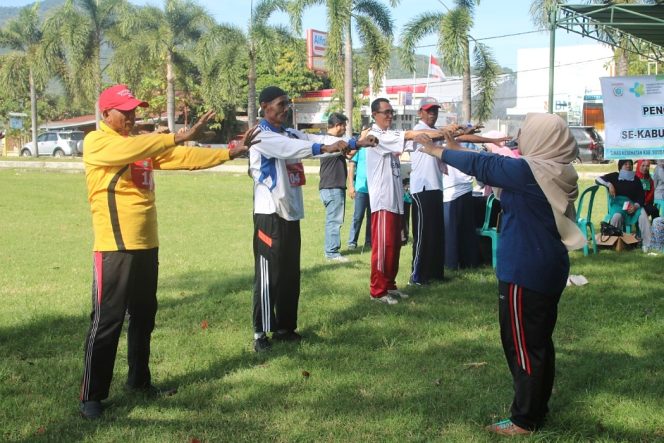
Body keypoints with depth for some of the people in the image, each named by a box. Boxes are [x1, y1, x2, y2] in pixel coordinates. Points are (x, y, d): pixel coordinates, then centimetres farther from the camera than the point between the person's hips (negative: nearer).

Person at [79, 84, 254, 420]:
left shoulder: (143, 144, 15)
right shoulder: (96, 142, -9)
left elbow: (184, 158, 13)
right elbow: (129, 150, -29)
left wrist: (228, 153, 8)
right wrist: (176, 137, -33)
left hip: (146, 245, 8)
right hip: (115, 248, -8)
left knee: (143, 316, 16)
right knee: (107, 322, -4)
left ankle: (139, 379, 30)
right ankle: (91, 396, 5)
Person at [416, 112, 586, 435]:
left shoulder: (530, 171, -20)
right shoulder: (555, 173, 7)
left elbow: (482, 165, -13)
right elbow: (494, 166, 16)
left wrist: (440, 152, 1)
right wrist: (458, 151, 19)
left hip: (525, 273, -9)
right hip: (548, 269, 9)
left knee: (522, 345, 0)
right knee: (539, 341, 17)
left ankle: (525, 421, 10)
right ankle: (538, 409, 29)